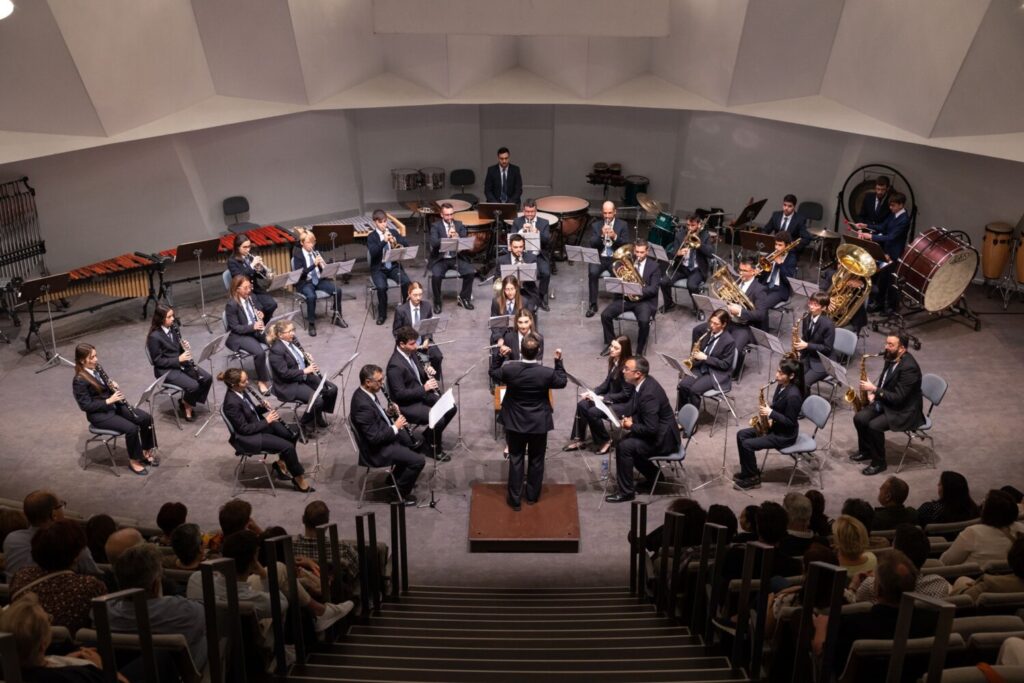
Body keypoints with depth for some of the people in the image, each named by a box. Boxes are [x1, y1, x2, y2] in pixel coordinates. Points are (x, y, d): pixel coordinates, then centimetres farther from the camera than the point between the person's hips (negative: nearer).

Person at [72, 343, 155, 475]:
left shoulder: (97, 368, 4)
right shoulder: (79, 380, -19)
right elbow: (86, 406, -19)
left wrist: (114, 386, -5)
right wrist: (108, 401, -22)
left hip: (114, 405, 8)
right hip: (99, 414, -8)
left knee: (146, 418, -9)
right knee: (131, 428, -26)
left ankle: (146, 451, 7)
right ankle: (134, 460, -5)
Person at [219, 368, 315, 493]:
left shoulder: (241, 391, -2)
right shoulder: (232, 403, -28)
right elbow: (244, 429, -23)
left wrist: (263, 408, -6)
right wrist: (266, 421, -18)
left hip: (257, 425, 9)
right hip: (246, 438, -9)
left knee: (292, 433, 0)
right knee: (287, 446, -17)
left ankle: (281, 464, 16)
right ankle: (299, 480, -1)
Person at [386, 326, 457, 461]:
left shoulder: (411, 353, 0)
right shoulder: (395, 365, -27)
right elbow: (400, 394, -26)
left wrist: (428, 372, -6)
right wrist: (424, 388, -25)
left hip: (422, 394, 9)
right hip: (407, 404, -9)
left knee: (451, 408, 2)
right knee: (438, 419, -23)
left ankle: (430, 436, 20)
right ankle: (431, 447, 4)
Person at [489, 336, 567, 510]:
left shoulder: (509, 369, -19)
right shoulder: (547, 373, -20)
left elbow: (493, 374, 3)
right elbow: (562, 382, 2)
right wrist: (558, 361, 9)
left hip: (515, 423, 0)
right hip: (539, 423, 0)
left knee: (515, 460, 12)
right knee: (536, 460, 17)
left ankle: (515, 499, 17)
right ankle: (532, 496, 30)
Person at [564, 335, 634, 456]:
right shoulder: (613, 361, 1)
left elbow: (626, 394, -21)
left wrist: (603, 398, -23)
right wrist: (593, 392, -4)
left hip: (624, 403, -8)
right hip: (611, 397, 8)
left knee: (593, 412, -25)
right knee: (582, 405, -9)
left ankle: (605, 441, -2)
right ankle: (577, 439, 1)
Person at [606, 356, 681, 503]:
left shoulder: (649, 394, -30)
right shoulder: (644, 382, -2)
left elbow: (651, 429, -29)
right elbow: (637, 409, 17)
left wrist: (631, 426, -14)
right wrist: (630, 418, -2)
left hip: (663, 438, -10)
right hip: (656, 430, 10)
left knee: (623, 447, -18)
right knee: (625, 441, 12)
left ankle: (626, 491, -3)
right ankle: (653, 475, 24)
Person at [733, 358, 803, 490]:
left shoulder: (793, 395, -28)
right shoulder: (781, 385, 0)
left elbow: (790, 422, -24)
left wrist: (771, 413, -26)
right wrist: (769, 418, -3)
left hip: (785, 435, -10)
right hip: (774, 426, 10)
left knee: (747, 444, -17)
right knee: (741, 435, 3)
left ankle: (753, 478, 1)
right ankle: (746, 472, 11)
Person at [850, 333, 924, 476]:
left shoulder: (909, 367, -27)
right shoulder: (891, 358, 0)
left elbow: (898, 397, -28)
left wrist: (874, 389, -24)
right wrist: (874, 393, -1)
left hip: (904, 411, -8)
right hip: (885, 402, 9)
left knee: (874, 426, -26)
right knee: (859, 418, -8)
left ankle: (879, 462, -6)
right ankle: (865, 451, 15)